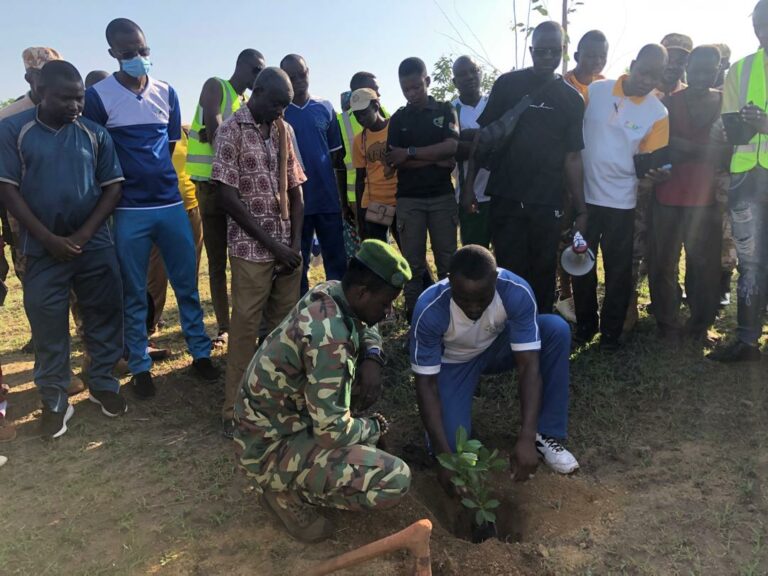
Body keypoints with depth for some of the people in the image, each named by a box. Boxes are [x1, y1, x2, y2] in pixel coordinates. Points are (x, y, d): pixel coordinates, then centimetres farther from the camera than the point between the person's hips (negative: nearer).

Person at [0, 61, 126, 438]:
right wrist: (50, 239, -12)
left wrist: (82, 236, -8)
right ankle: (54, 401, 21)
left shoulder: (95, 134, 2)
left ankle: (103, 383, 28)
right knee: (48, 327, 6)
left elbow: (112, 187, 1)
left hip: (95, 246, 2)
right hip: (42, 249, -1)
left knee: (104, 317, 9)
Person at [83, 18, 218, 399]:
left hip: (171, 203, 3)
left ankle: (200, 353, 21)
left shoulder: (167, 93, 7)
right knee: (134, 294, 6)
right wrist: (124, 185, 1)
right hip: (128, 210, -3)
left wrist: (157, 177, 9)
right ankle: (140, 368, 18)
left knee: (187, 284, 8)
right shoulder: (98, 96, -4)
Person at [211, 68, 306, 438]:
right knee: (245, 328, -1)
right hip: (251, 249, -5)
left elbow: (294, 189, 11)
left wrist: (295, 242, 0)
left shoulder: (284, 131, 11)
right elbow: (227, 196, -11)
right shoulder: (231, 130, -5)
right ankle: (234, 411, 11)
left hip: (287, 247, 5)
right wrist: (272, 244, -12)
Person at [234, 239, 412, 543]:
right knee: (395, 480, -18)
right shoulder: (329, 338, -32)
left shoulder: (329, 291, -6)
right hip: (271, 445, -9)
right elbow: (333, 431, -27)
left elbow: (367, 328, 16)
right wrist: (374, 428, -7)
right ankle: (286, 491, 1)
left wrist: (372, 360, -5)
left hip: (272, 418, 9)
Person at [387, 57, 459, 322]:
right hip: (409, 200, 1)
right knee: (413, 263, 2)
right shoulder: (398, 118, 9)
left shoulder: (445, 110, 7)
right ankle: (414, 317, 8)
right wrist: (437, 161, -9)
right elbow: (393, 160, -3)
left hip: (442, 196, 0)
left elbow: (453, 146, -8)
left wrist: (410, 153, -10)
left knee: (448, 261, 2)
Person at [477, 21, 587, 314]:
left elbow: (572, 157, 7)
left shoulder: (571, 99, 8)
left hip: (548, 202, 2)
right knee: (511, 273, 2)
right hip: (506, 198, -1)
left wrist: (580, 209, 3)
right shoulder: (508, 84, 4)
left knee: (543, 274, 8)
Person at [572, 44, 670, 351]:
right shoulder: (595, 90, -4)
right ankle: (585, 324, 27)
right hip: (584, 194, 1)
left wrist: (656, 170, -27)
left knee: (618, 269, 7)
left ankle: (611, 330, 22)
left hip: (621, 200, -1)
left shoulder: (658, 113, -5)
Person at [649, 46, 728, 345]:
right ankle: (668, 325, 17)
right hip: (668, 197, 0)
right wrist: (704, 150, -13)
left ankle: (699, 325, 18)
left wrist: (682, 147, -12)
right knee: (663, 264, 2)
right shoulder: (668, 102, 6)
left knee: (706, 265, 1)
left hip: (706, 198, 1)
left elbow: (724, 151, 1)